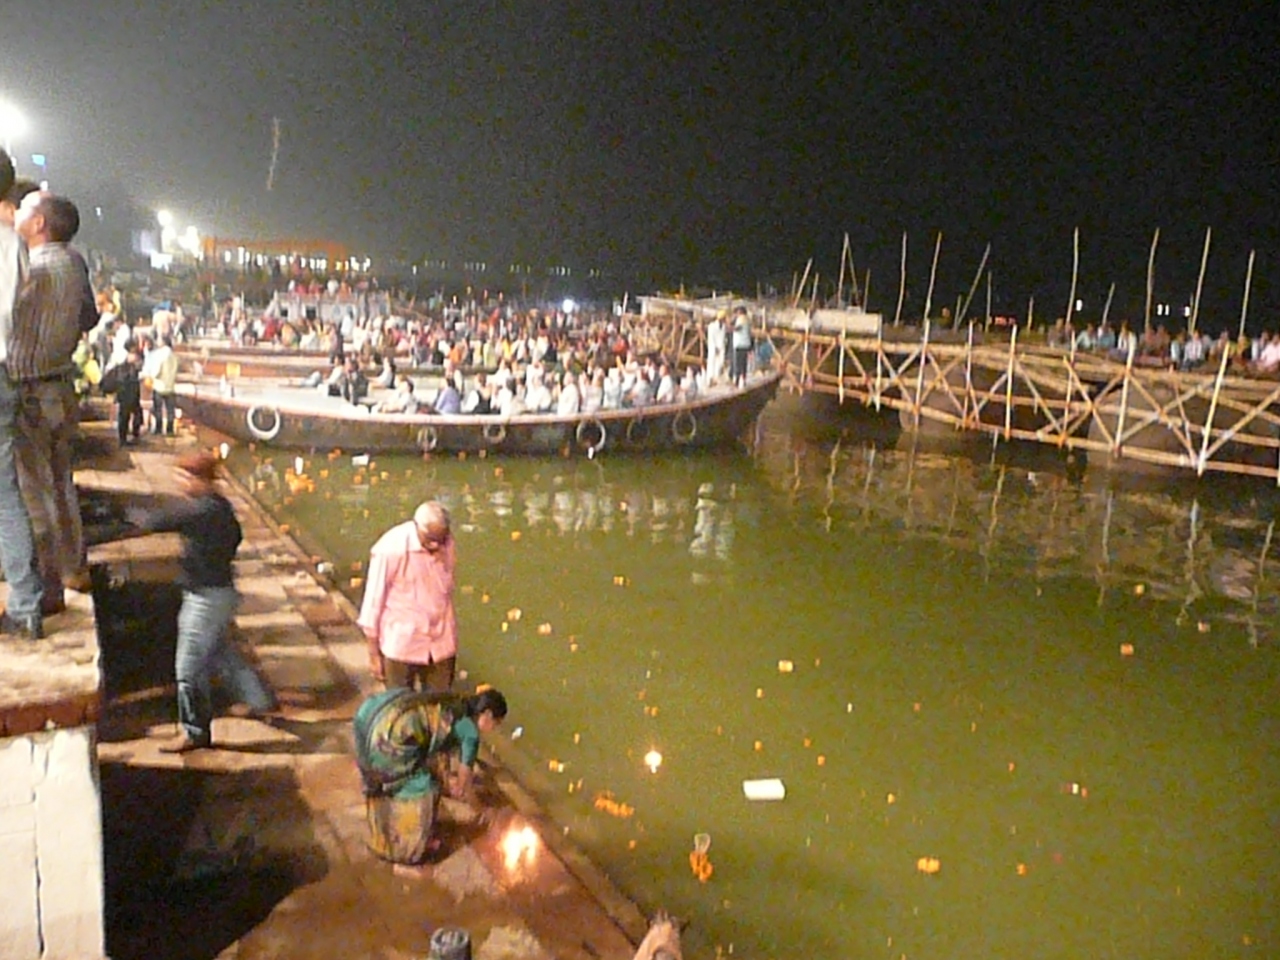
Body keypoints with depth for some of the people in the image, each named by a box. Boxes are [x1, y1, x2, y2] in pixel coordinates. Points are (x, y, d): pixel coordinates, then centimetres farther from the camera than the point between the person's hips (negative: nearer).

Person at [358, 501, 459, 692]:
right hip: (401, 644, -4)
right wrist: (374, 653, -8)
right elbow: (374, 601, -13)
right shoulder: (391, 549, -22)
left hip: (441, 643, 4)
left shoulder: (447, 543, -8)